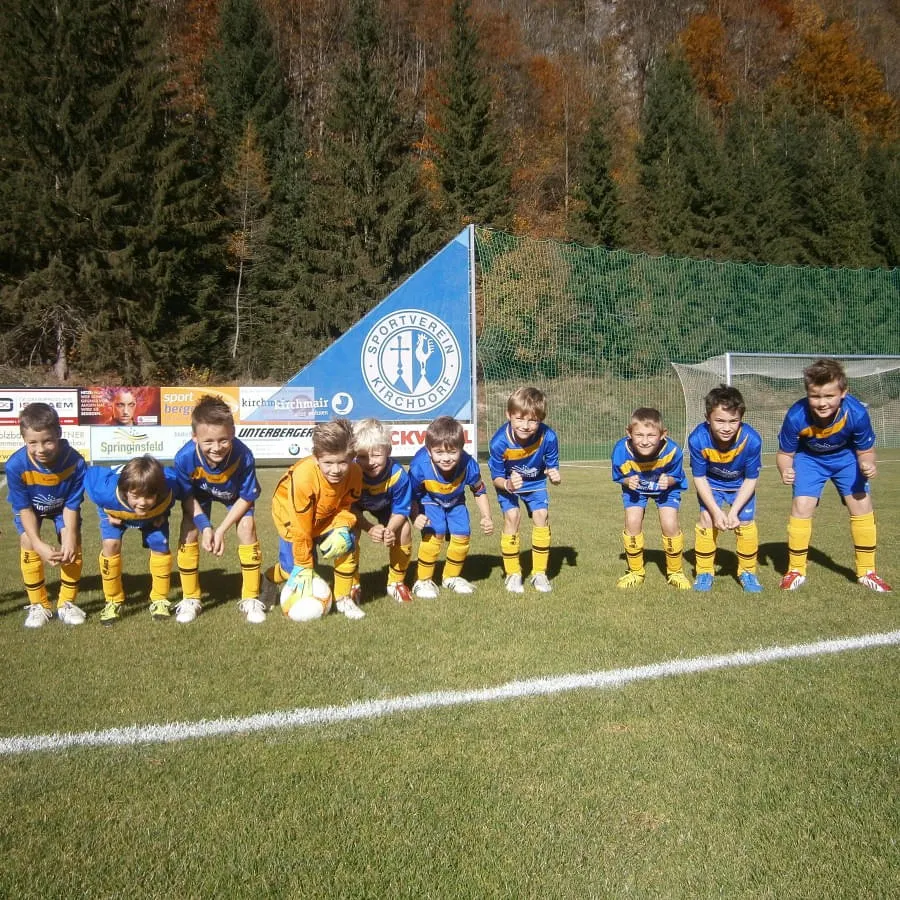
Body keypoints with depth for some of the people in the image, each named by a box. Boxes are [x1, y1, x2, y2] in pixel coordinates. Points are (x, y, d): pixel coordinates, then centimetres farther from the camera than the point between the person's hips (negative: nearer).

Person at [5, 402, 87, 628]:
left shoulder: (75, 462, -38)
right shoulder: (16, 465, -37)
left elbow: (72, 505, -24)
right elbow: (24, 508, -25)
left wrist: (70, 539, -33)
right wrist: (39, 544, -32)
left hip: (62, 506, 0)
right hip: (30, 507, 0)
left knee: (72, 546, -13)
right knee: (28, 544, -15)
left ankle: (67, 603, 5)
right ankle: (38, 605, 2)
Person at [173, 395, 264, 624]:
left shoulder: (243, 456, -41)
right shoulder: (185, 458, -38)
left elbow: (246, 498, -24)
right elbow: (187, 496, -17)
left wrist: (221, 530, -26)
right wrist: (205, 526, -28)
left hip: (235, 495, -1)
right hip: (200, 494, 1)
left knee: (247, 527, -18)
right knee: (189, 533, -11)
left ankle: (250, 599, -2)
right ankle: (190, 599, 10)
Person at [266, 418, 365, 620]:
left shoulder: (354, 473, -28)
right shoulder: (303, 477, -40)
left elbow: (346, 507, -8)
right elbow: (301, 528, -30)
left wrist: (343, 528, -30)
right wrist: (304, 566, -21)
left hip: (327, 515, 4)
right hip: (291, 513, -4)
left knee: (346, 545, -18)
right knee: (294, 568, -7)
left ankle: (343, 599, 3)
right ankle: (269, 580, 30)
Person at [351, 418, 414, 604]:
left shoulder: (398, 474, -36)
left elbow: (400, 511, -23)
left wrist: (390, 529, -43)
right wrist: (370, 528, -43)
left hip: (385, 507, 1)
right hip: (355, 507, -1)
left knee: (404, 530, -17)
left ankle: (396, 583, 5)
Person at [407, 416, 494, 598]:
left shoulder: (469, 465, -33)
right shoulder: (420, 467, -39)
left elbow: (479, 491, -11)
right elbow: (412, 495, -20)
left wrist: (486, 517, -15)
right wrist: (415, 516, -35)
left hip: (455, 501, 3)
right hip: (429, 501, -3)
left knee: (462, 535, -4)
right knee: (435, 534, -20)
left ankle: (451, 577, 24)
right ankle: (423, 580, 0)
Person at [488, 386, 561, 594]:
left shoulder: (548, 437, -30)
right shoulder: (499, 442, -32)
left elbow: (552, 467, -14)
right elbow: (496, 478, -18)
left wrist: (555, 476, -37)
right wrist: (507, 485, -40)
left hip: (535, 483, 2)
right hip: (507, 484, -1)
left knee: (541, 516, -14)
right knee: (512, 516, -19)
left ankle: (539, 573, 3)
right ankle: (513, 574, -1)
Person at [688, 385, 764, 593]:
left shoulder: (751, 439, -33)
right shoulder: (697, 439, -33)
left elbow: (750, 479, -19)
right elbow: (699, 478, -19)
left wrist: (734, 511, -25)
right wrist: (716, 511, -24)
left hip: (741, 486, 0)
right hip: (711, 485, 0)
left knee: (746, 522, -9)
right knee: (707, 519, -13)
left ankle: (747, 571, 14)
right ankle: (704, 572, 5)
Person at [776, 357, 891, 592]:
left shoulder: (857, 413, -33)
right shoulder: (796, 416, -35)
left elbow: (865, 450, -14)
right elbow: (785, 453, -18)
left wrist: (868, 465, -36)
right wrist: (785, 470, -40)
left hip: (845, 457, 1)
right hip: (809, 458, -1)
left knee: (862, 505, -6)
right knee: (801, 506, -14)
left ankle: (867, 571, 14)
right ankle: (796, 571, 5)